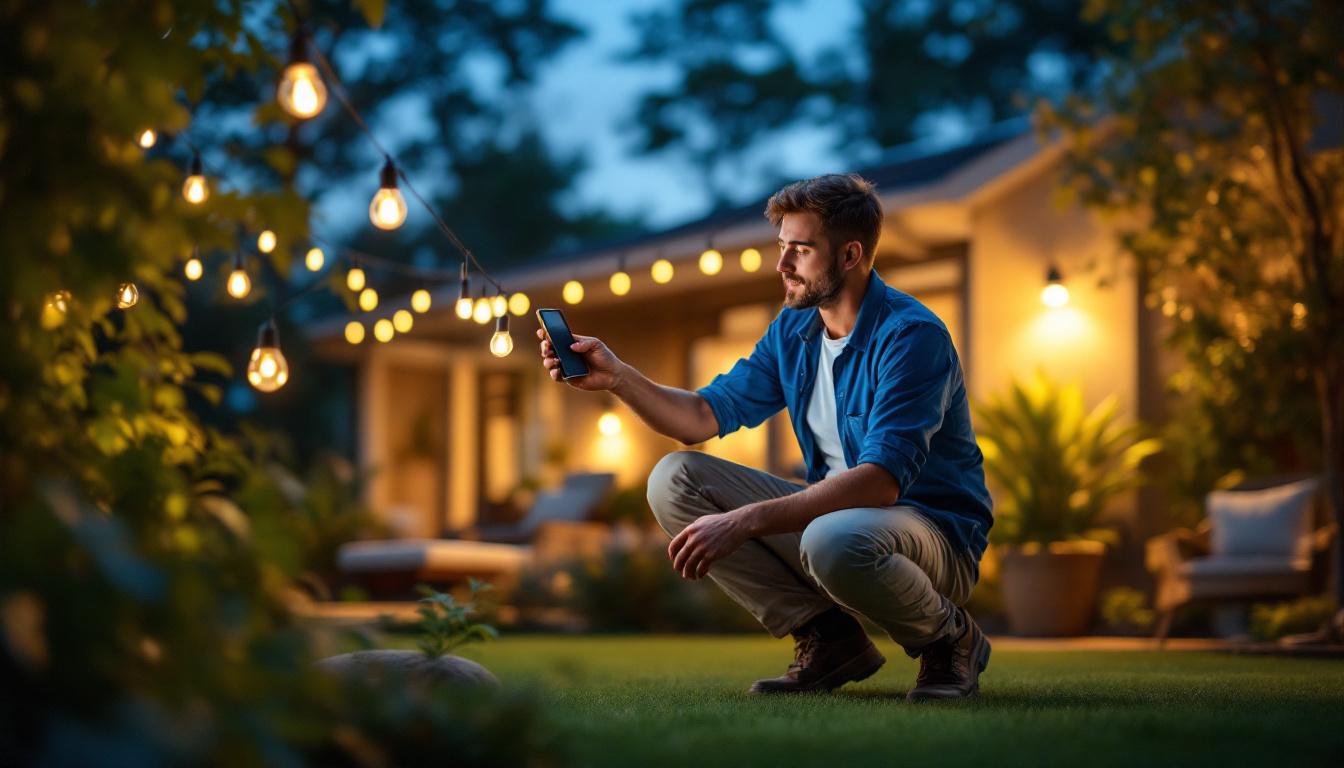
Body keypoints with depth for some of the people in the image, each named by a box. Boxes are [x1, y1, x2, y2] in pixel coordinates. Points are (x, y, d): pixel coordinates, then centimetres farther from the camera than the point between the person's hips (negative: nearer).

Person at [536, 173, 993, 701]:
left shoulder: (911, 335, -20)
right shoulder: (793, 330, 6)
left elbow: (881, 479, -30)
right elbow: (707, 415, 8)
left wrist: (744, 522, -35)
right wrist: (617, 377, -10)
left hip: (936, 532, -7)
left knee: (835, 540, -42)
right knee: (673, 480, -5)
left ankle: (950, 639, -7)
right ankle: (828, 639, -1)